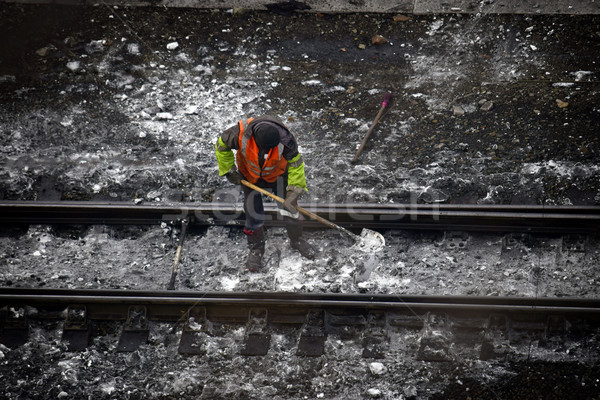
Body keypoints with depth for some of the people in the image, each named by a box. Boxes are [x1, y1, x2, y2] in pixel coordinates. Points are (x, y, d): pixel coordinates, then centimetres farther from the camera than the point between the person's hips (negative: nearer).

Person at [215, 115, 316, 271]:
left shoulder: (285, 139, -37)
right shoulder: (241, 133, -36)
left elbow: (295, 163, -21)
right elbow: (222, 146, -14)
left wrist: (294, 191, -25)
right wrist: (229, 170, -9)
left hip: (277, 173, 0)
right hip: (250, 175, 0)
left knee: (289, 208, -1)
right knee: (253, 214, 4)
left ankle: (297, 240, 28)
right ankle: (256, 249, 29)